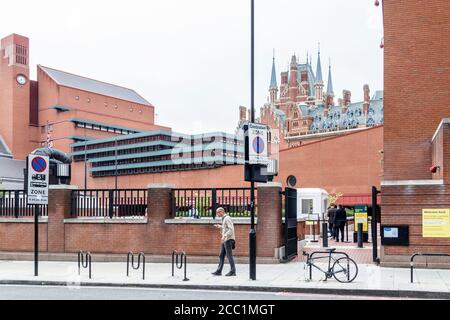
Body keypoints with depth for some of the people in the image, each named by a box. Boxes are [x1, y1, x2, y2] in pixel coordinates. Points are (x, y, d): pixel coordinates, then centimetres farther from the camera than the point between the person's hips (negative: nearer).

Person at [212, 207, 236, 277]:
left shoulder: (227, 218, -11)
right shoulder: (224, 219, 19)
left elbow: (231, 229, -21)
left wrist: (224, 236, -30)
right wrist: (220, 227, 23)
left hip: (228, 240, -10)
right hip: (225, 240, 10)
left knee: (229, 255, -7)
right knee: (221, 255, 7)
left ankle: (233, 272, -2)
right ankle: (219, 271, 7)